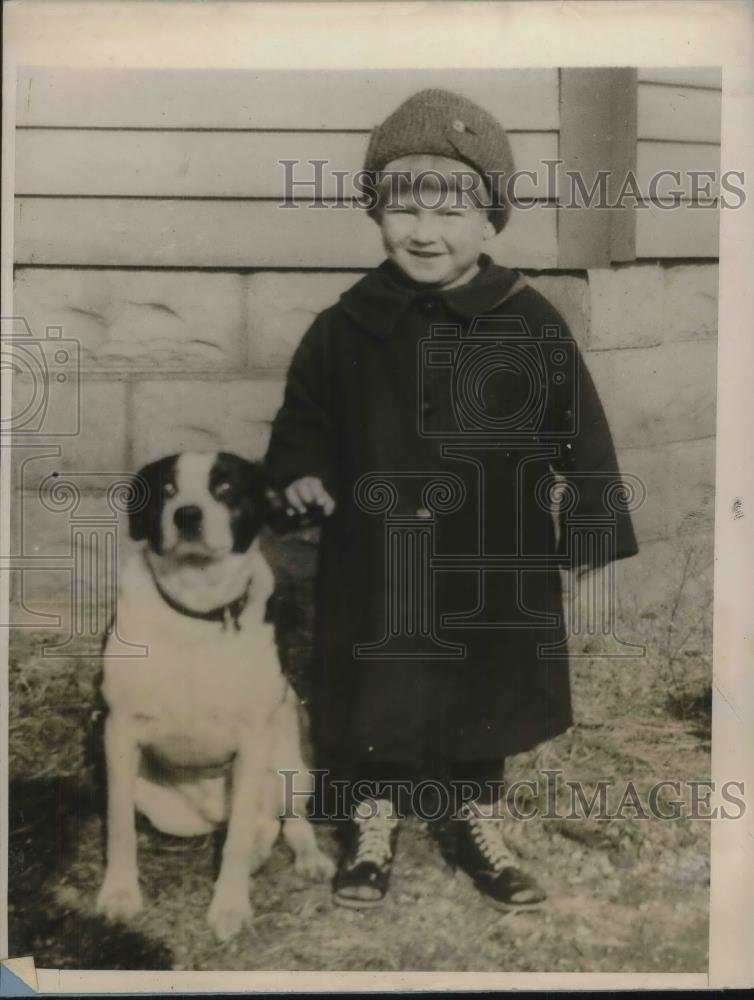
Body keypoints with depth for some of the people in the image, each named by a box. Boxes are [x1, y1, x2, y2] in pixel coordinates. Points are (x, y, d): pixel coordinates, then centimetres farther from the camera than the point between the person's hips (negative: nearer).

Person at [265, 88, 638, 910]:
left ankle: (478, 823, 41)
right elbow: (303, 413, 7)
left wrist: (593, 525, -2)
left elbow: (580, 428, -1)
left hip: (494, 565, 0)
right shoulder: (348, 325, -5)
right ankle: (373, 822, 37)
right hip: (376, 562, 0)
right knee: (375, 700, 13)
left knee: (486, 698, 17)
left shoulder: (529, 322, -8)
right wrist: (301, 472, -10)